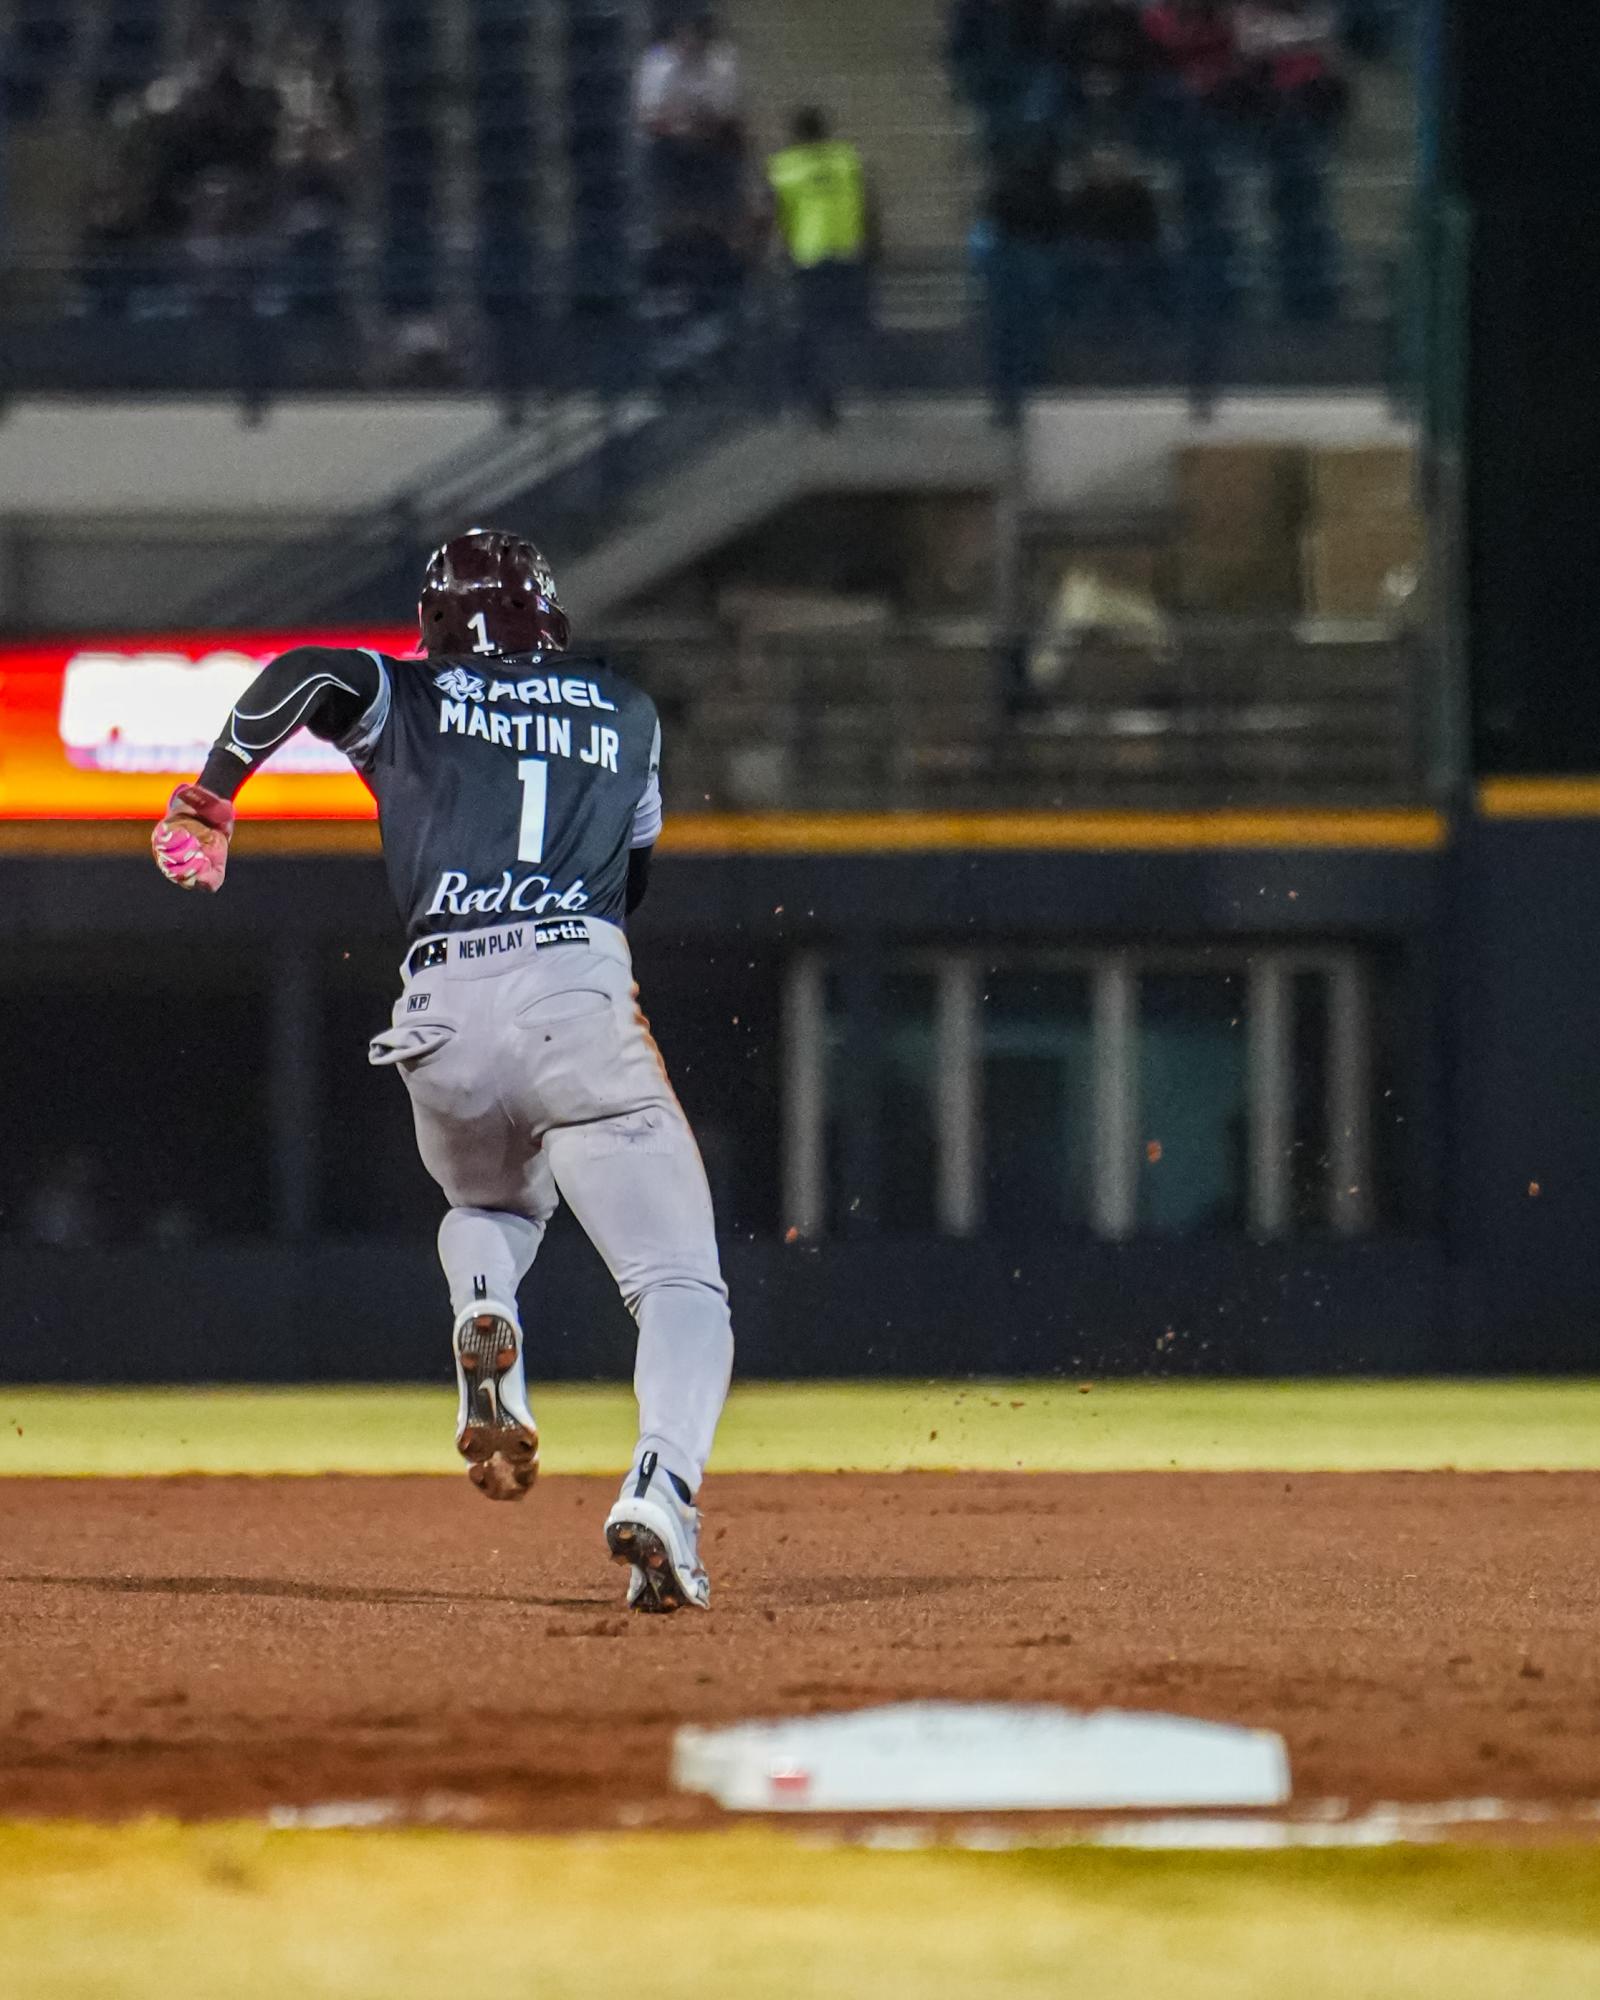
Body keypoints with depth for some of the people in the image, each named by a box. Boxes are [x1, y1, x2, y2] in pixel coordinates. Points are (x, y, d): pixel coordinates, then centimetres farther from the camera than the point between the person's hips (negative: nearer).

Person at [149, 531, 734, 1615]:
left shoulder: (408, 701, 17)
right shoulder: (627, 712, 23)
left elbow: (309, 671, -2)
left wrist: (210, 799, 6)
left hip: (441, 1013, 2)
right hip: (580, 993, -2)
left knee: (486, 1205, 34)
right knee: (682, 1284, -5)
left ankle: (486, 1320, -1)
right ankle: (661, 1488, -33)